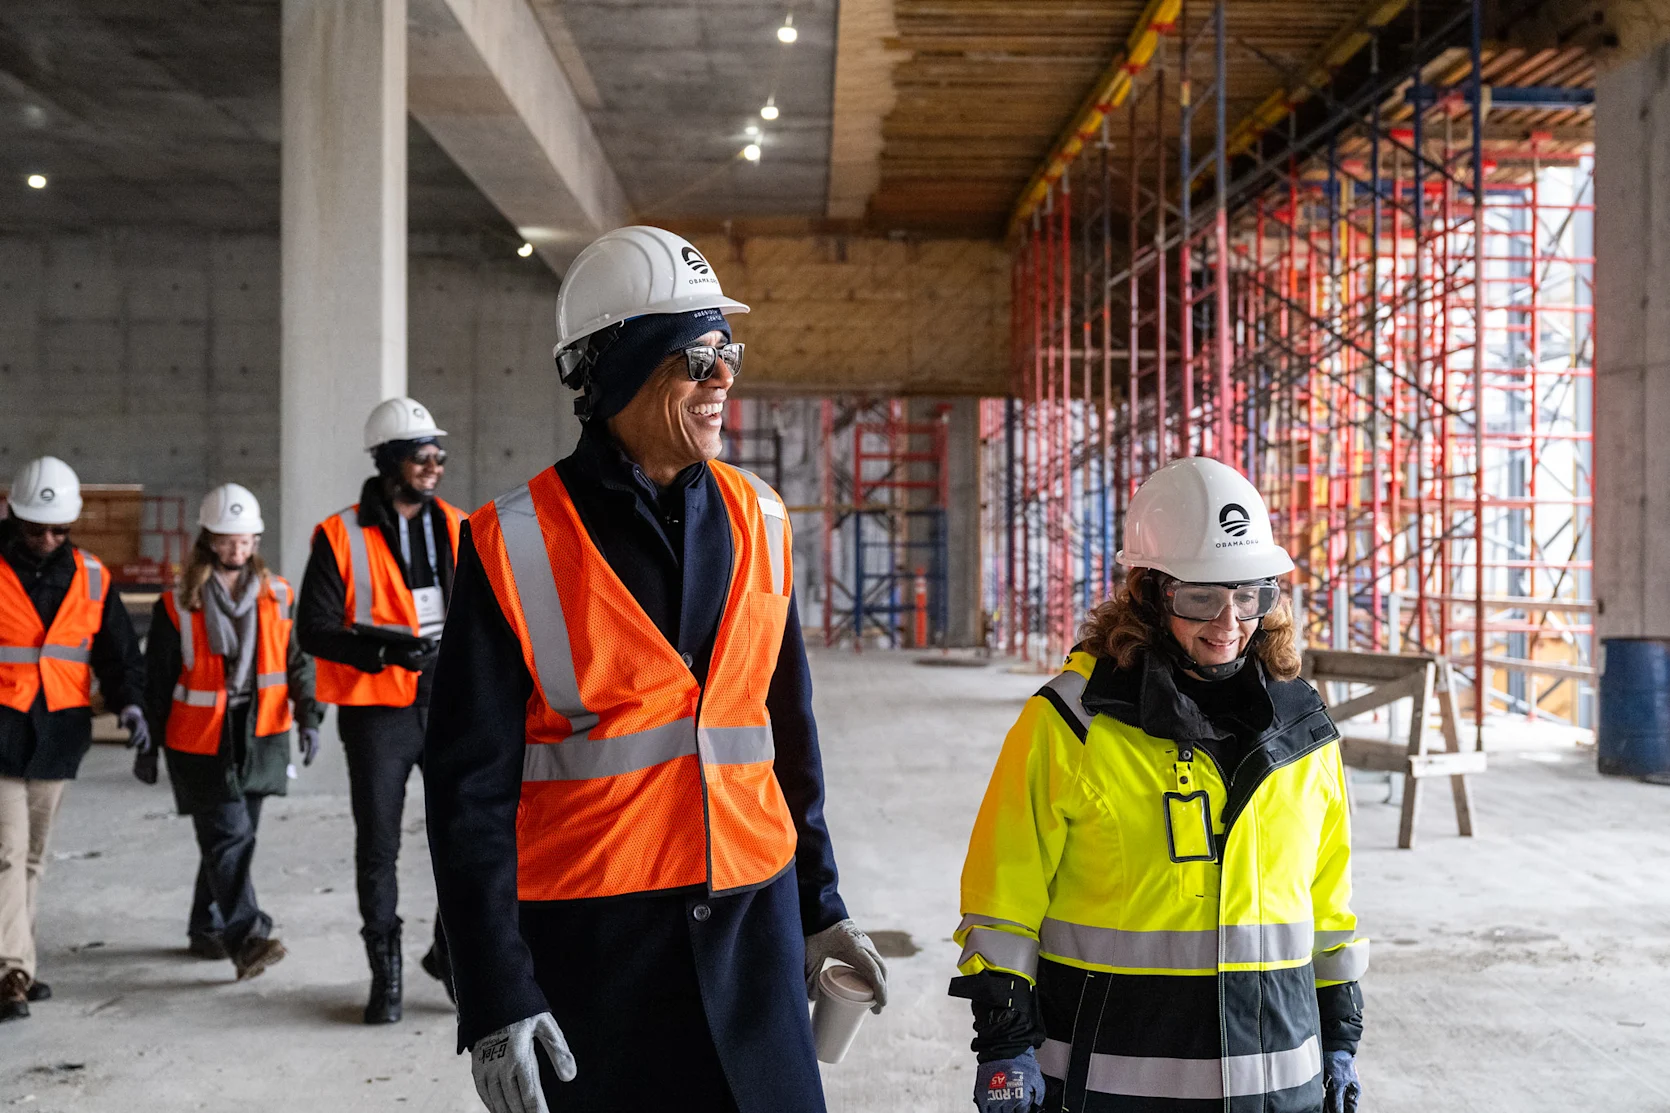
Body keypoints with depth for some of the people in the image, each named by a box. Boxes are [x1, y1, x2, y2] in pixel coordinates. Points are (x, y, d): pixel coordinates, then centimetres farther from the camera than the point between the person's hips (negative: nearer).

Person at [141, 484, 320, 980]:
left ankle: (207, 929, 27)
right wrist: (148, 746, 4)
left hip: (259, 739, 4)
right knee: (230, 836, -14)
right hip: (201, 741, -4)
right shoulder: (177, 605, -2)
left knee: (235, 836, 11)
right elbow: (157, 681, 3)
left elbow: (299, 660, 7)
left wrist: (309, 716, -7)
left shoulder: (278, 595, 6)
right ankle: (247, 938, -18)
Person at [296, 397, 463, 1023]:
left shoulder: (457, 528, 7)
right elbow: (314, 630, -10)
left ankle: (453, 952, 25)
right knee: (377, 847, 6)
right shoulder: (341, 537, -5)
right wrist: (383, 648, -25)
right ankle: (385, 972, 22)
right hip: (377, 711, -3)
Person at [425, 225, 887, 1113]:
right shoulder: (516, 545, -8)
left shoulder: (756, 521, 5)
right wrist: (493, 999, -11)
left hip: (751, 920, 4)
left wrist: (819, 905, 14)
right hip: (589, 938, -3)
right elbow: (469, 786, -8)